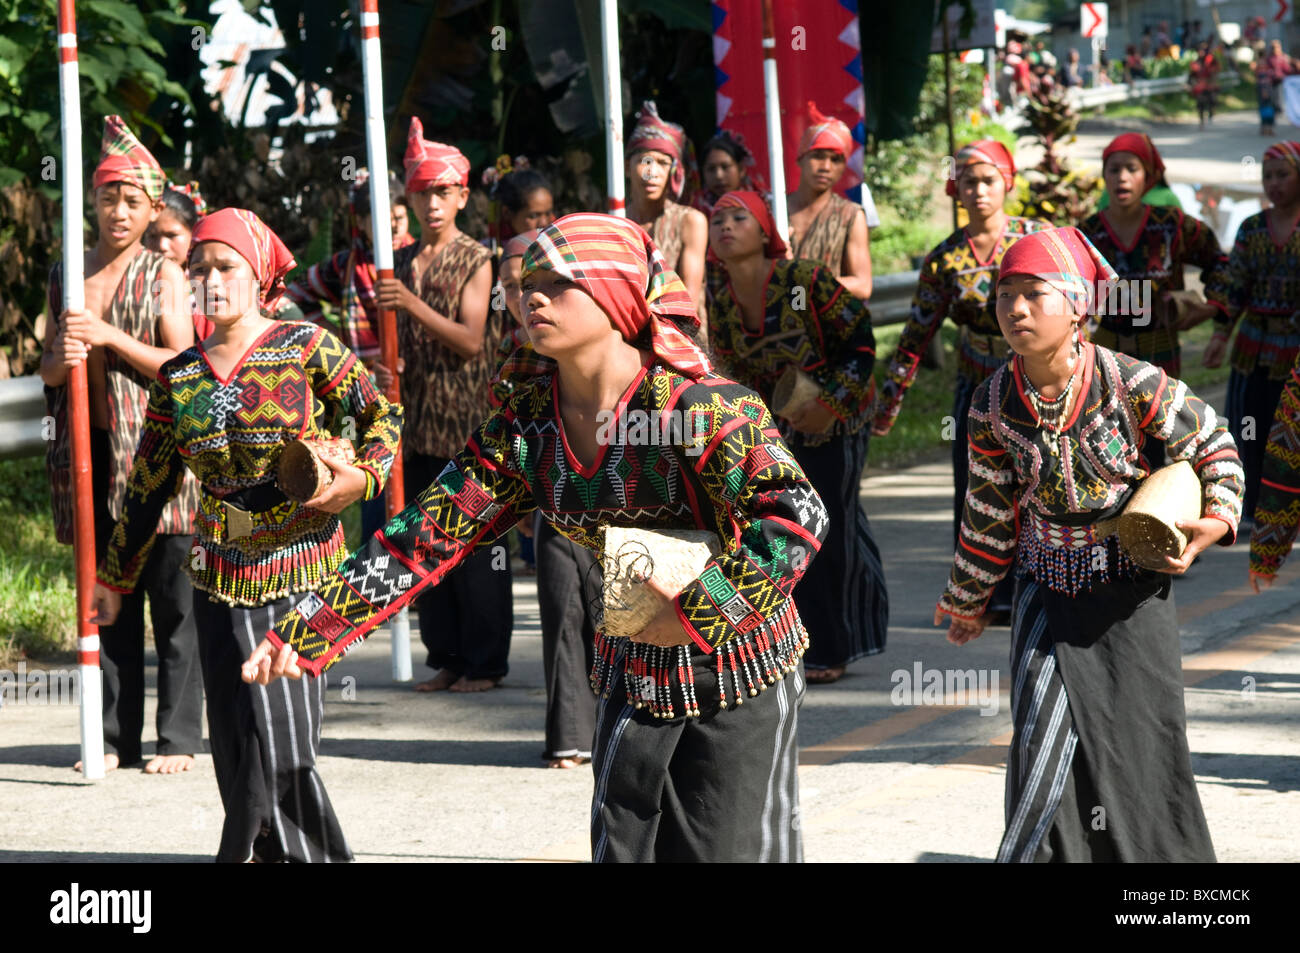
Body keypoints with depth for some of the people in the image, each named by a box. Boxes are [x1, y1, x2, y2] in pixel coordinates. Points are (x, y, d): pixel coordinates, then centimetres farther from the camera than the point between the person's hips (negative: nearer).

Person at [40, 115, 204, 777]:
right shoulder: (66, 276, 14)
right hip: (89, 450, 4)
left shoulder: (162, 275, 2)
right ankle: (116, 738, 11)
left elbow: (182, 364, -6)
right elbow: (48, 369, 17)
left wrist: (110, 338, -14)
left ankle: (178, 737, 1)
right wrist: (62, 360, -6)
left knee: (171, 598, -4)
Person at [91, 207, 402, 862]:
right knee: (241, 746, 2)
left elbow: (382, 414, 5)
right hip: (221, 579, 3)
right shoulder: (177, 378, 7)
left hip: (302, 570, -3)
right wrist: (114, 575, 20)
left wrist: (361, 477, -14)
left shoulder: (306, 348, -4)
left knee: (282, 740, -6)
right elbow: (149, 483, 15)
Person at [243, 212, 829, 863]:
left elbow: (798, 516, -30)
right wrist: (305, 632, -12)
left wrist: (695, 616, -32)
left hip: (738, 666, -5)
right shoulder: (527, 424, -4)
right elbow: (427, 535, -4)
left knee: (726, 851, -3)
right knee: (623, 844, 8)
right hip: (634, 669, 5)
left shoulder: (698, 403, -21)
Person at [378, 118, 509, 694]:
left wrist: (412, 305, -23)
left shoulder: (476, 261, -4)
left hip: (468, 423, -5)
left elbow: (471, 339, -14)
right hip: (419, 423, 5)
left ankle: (485, 662, 2)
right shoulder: (402, 263, 13)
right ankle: (446, 657, 13)